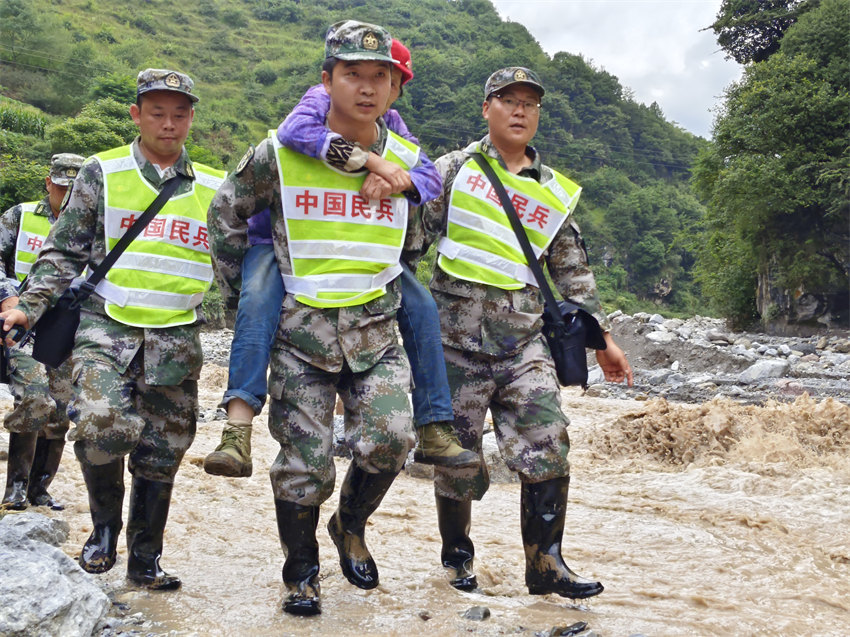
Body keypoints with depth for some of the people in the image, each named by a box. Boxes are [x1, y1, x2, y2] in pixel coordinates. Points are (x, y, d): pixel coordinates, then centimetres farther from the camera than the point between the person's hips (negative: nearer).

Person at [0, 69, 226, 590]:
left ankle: (145, 561, 24)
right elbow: (65, 252, 4)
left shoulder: (214, 189, 10)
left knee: (161, 457, 7)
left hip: (176, 341, 3)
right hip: (107, 327, -2)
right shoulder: (103, 174, 4)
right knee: (101, 427, -24)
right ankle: (105, 524, 4)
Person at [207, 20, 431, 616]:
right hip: (300, 332, -2)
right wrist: (242, 290, 10)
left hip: (375, 331, 2)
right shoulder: (282, 154, -5)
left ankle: (351, 525, 15)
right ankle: (301, 574, 22)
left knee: (389, 439, -16)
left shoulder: (407, 162, 3)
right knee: (304, 464, -1)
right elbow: (226, 214, 10)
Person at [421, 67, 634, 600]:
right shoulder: (454, 170, 4)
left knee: (548, 448, -7)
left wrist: (602, 338, 16)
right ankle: (457, 558, 25)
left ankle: (546, 565, 5)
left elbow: (573, 271, 18)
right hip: (457, 338, -2)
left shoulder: (555, 192, 13)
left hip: (525, 341, 3)